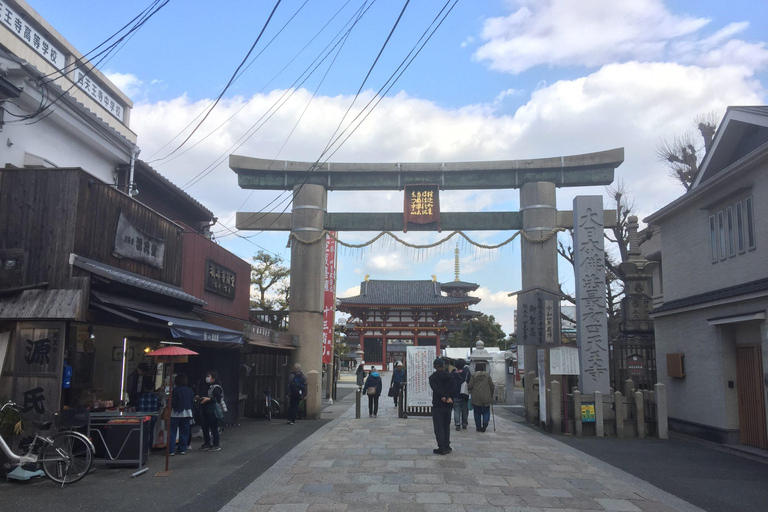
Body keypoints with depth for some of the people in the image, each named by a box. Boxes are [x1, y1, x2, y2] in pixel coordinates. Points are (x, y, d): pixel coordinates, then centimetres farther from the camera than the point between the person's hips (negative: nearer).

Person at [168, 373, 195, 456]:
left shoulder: (176, 390, -13)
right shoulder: (190, 391, 0)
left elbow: (172, 402, -12)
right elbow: (193, 403, 4)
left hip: (176, 413, -4)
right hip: (187, 413, 4)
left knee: (172, 432, 3)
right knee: (184, 432, 12)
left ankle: (171, 450, 0)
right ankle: (182, 449, 13)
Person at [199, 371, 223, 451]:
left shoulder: (216, 387, -13)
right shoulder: (208, 387, 15)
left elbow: (218, 398, -22)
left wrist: (208, 399, -25)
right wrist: (201, 398, 9)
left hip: (213, 411, -9)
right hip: (206, 410, 9)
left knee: (214, 428, -3)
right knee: (205, 427, 12)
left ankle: (216, 445, 6)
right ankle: (207, 443, 24)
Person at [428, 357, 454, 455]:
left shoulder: (433, 377, -6)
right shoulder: (450, 377, 7)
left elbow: (436, 389, -17)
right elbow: (453, 389, -3)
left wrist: (444, 397, -19)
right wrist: (449, 398, -14)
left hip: (438, 405, -5)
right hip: (448, 405, 5)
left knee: (439, 427, 0)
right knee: (446, 426, 16)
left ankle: (441, 448, -3)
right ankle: (447, 446, 17)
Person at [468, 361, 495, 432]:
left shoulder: (473, 376, 0)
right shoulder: (487, 375, 3)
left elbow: (470, 386, -5)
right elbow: (491, 385, 4)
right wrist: (491, 395, 15)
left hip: (476, 398, 0)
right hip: (486, 397, 0)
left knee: (477, 413, 10)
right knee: (486, 412, 8)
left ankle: (478, 427, 9)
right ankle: (485, 422, -18)